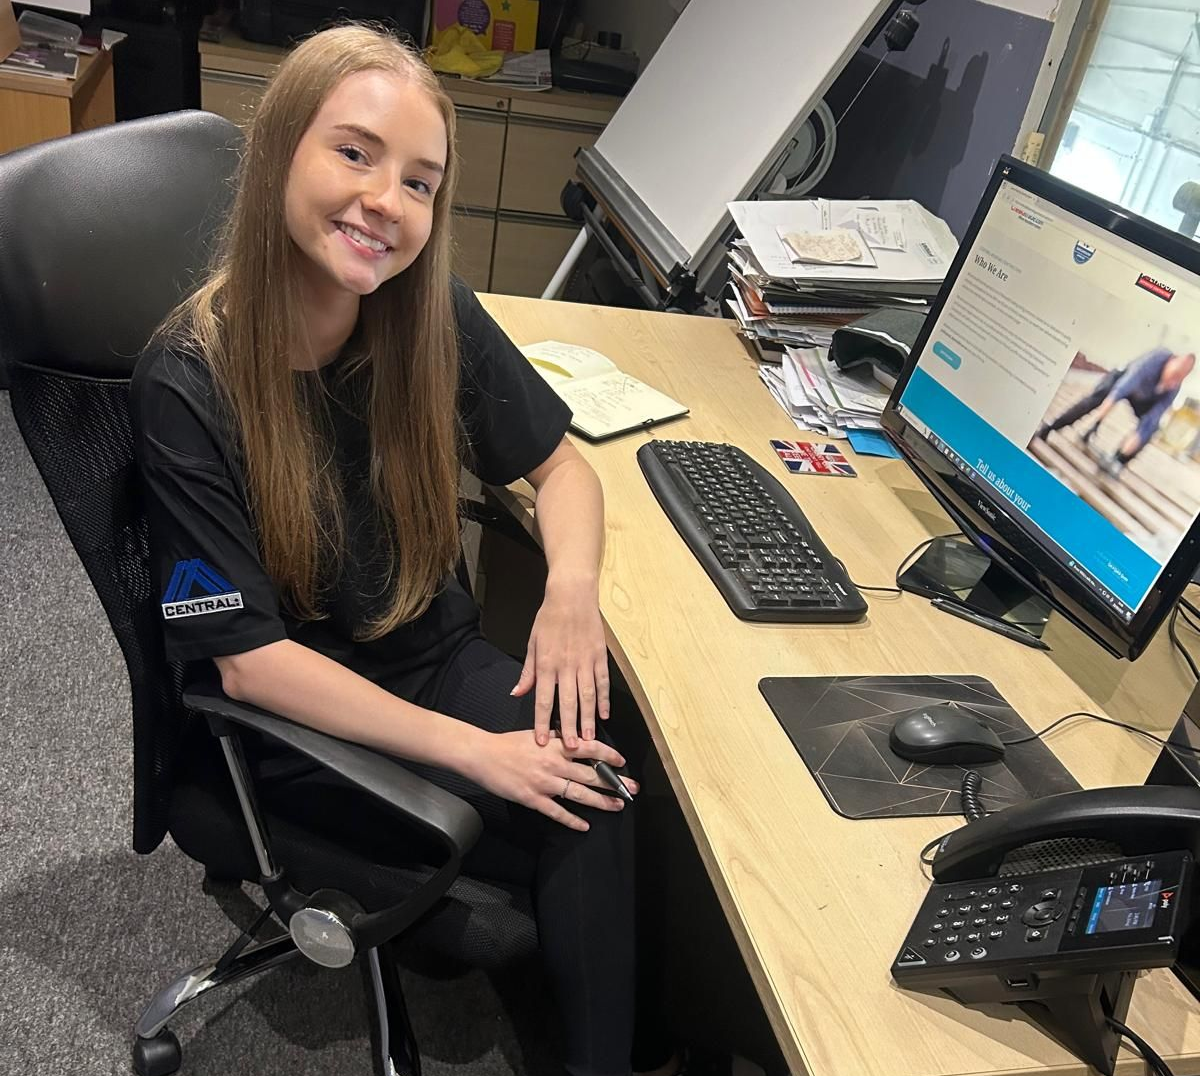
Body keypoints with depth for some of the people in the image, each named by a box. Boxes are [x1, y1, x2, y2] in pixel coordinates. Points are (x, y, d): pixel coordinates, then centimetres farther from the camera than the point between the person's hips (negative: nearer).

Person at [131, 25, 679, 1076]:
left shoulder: (436, 316, -8)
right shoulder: (188, 386, -21)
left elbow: (561, 465, 5)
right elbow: (250, 658, -19)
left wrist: (572, 586, -17)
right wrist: (472, 748, -24)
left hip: (439, 654, 5)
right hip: (292, 716, -4)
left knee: (600, 794, -19)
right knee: (585, 823, -20)